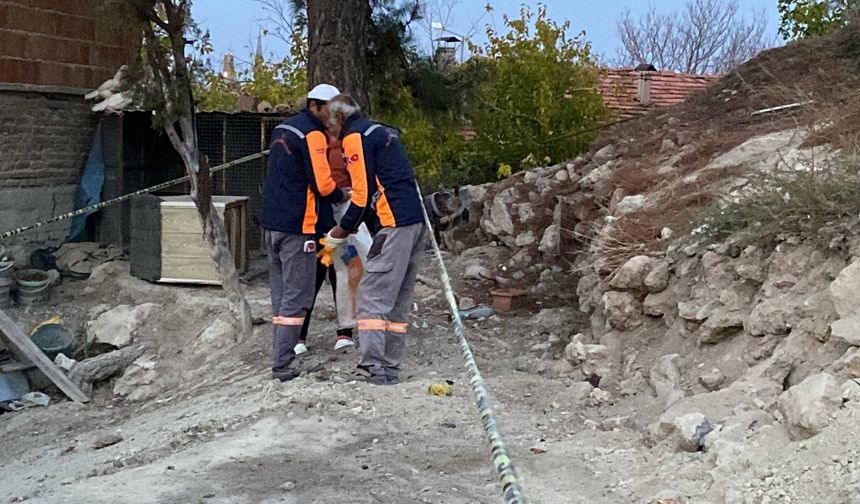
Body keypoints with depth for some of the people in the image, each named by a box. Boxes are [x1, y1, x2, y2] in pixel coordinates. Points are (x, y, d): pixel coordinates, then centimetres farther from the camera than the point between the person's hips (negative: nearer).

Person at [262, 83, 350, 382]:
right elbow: (323, 184, -17)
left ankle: (282, 358, 15)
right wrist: (342, 196, 3)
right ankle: (283, 366, -4)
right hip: (298, 226, -9)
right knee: (296, 297, -5)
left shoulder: (283, 129, 17)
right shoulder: (313, 134, -11)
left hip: (273, 223, 9)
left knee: (281, 295, 12)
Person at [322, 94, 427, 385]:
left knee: (372, 295, -7)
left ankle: (375, 368, -11)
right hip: (417, 222, 9)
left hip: (395, 225, -9)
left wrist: (342, 230, 3)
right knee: (398, 299, 11)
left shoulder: (354, 137, -3)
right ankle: (390, 368, 14)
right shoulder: (382, 132, 25)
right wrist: (352, 224, 22)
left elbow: (364, 193, -9)